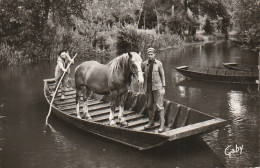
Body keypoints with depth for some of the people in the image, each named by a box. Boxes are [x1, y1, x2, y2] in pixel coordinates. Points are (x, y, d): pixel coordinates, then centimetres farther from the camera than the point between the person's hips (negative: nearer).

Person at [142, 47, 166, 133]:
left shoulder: (159, 63, -3)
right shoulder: (144, 64, 4)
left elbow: (162, 76, 0)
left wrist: (163, 87, -4)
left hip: (157, 86, -4)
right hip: (148, 87, 4)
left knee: (159, 106, -7)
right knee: (149, 105, 14)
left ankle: (162, 124, -5)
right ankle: (151, 122, 31)